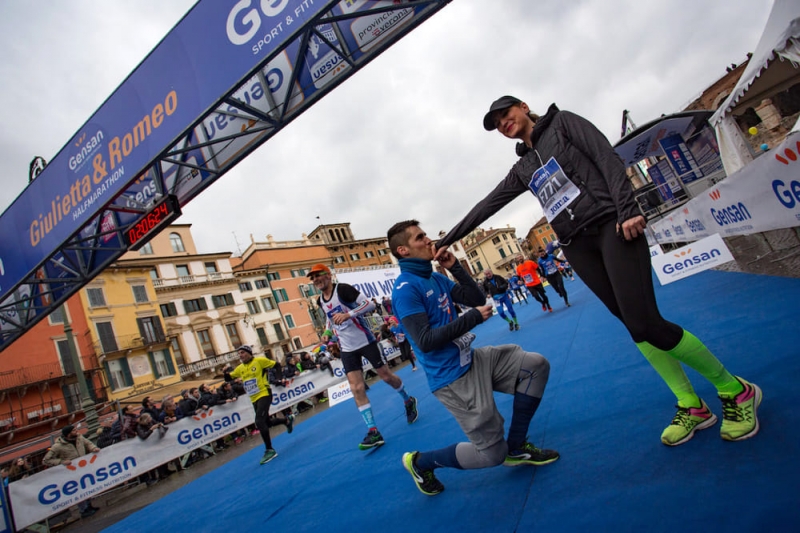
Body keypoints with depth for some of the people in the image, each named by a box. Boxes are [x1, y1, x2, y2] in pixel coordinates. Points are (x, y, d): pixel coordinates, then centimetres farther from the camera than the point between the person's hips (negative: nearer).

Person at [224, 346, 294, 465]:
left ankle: (270, 450, -10)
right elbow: (228, 378, 15)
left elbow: (276, 365, -2)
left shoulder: (259, 361, -9)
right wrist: (226, 372, -6)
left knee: (259, 422, -19)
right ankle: (287, 420, 43)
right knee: (267, 422, 16)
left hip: (264, 395, -7)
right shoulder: (240, 368, 8)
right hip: (254, 399, 7)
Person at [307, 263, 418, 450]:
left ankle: (408, 401, 35)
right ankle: (373, 431, 0)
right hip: (347, 349, 6)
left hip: (365, 340, -6)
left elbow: (368, 304, -22)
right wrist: (327, 331, 8)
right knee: (357, 389, -4)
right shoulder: (320, 301, 6)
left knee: (386, 376, 7)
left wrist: (347, 315, -33)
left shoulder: (343, 289, -16)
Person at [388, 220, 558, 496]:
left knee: (536, 365, 2)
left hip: (472, 359, 8)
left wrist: (455, 266, -2)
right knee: (492, 454, -1)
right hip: (453, 377, -8)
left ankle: (516, 446, 14)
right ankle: (420, 462, 19)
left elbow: (477, 299, 9)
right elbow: (426, 341, -24)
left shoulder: (436, 278, 8)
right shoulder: (405, 288, -18)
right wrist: (473, 317, -21)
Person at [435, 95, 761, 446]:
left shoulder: (562, 122, 7)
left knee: (646, 324, -15)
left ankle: (735, 391, 6)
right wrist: (447, 240, 19)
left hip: (611, 226, -5)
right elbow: (487, 205, 21)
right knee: (636, 328, 2)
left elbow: (608, 160, -4)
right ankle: (691, 406, 15)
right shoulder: (522, 169, 20)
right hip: (576, 245, 5)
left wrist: (627, 210, -17)